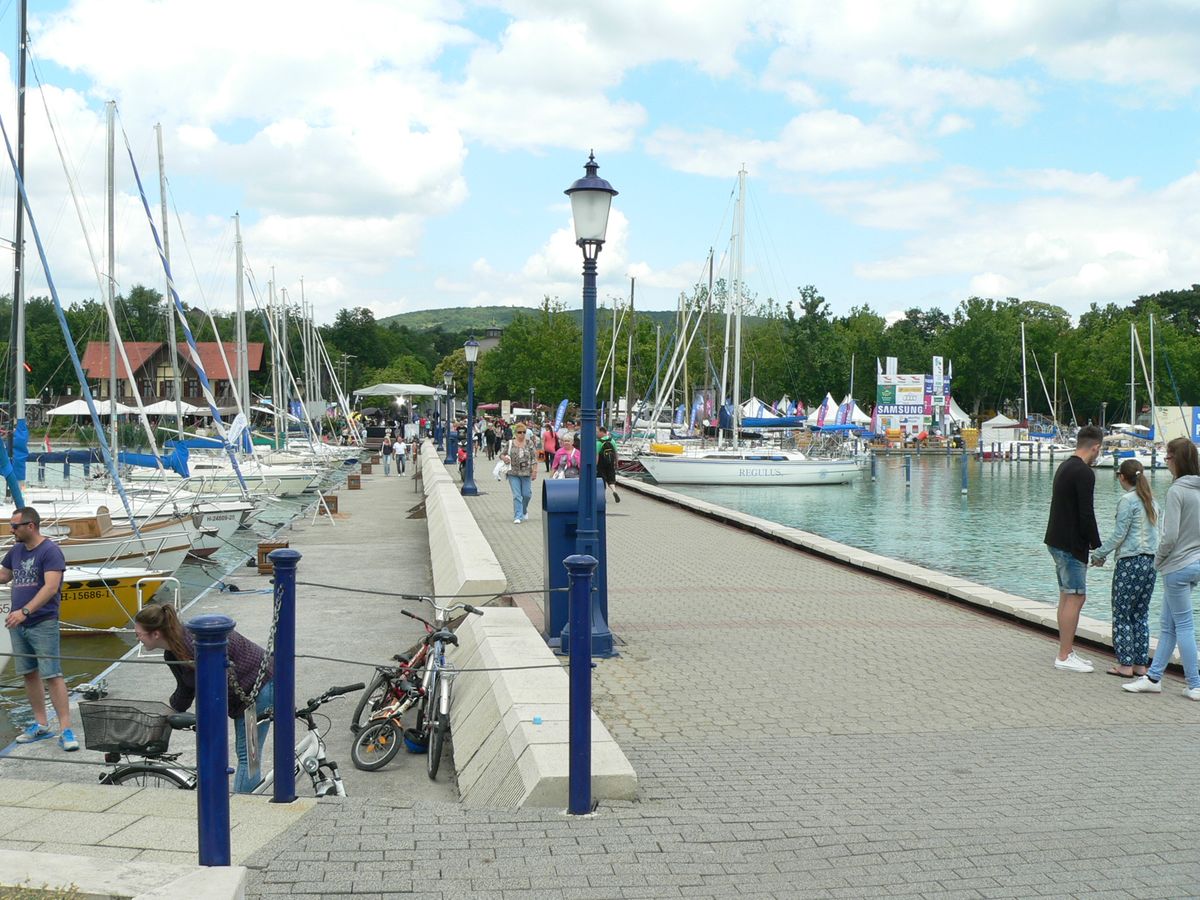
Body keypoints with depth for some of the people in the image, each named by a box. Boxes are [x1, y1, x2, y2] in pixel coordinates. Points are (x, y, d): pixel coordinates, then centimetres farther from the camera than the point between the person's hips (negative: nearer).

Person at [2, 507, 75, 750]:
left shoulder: (50, 551, -12)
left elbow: (51, 587, -22)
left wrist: (25, 611, -30)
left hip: (43, 623, -7)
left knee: (52, 675, -10)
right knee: (29, 674, 11)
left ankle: (66, 730, -9)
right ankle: (41, 725, 21)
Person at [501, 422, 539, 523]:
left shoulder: (529, 443, 1)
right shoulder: (510, 443, 3)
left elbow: (534, 458, 0)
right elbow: (502, 454, 11)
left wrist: (534, 471, -7)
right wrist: (504, 458, -12)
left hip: (526, 473, 0)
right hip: (513, 473, 0)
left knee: (526, 494, 7)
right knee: (516, 495, -5)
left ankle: (524, 510, 35)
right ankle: (518, 516, -3)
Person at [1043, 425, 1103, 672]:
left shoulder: (1065, 467, 14)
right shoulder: (1084, 472, -17)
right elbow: (1086, 514, -20)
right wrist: (1097, 546, -10)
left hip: (1057, 541, 10)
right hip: (1071, 545, -10)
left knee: (1067, 596, 13)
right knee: (1075, 597, -6)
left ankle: (1067, 651, 17)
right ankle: (1065, 657, -4)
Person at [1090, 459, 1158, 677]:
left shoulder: (1127, 500, -11)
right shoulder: (1151, 500, 11)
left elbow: (1119, 534, -13)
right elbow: (1154, 532, 13)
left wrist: (1099, 554, -2)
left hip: (1130, 563, -7)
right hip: (1150, 561, 7)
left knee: (1122, 614, 1)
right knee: (1141, 614, 13)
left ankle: (1126, 664, 2)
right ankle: (1141, 663, 14)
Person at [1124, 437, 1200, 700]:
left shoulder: (1177, 491, -17)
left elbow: (1170, 536, -21)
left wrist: (1158, 560, -4)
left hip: (1178, 567, -8)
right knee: (1168, 625, 14)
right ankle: (1153, 677, 20)